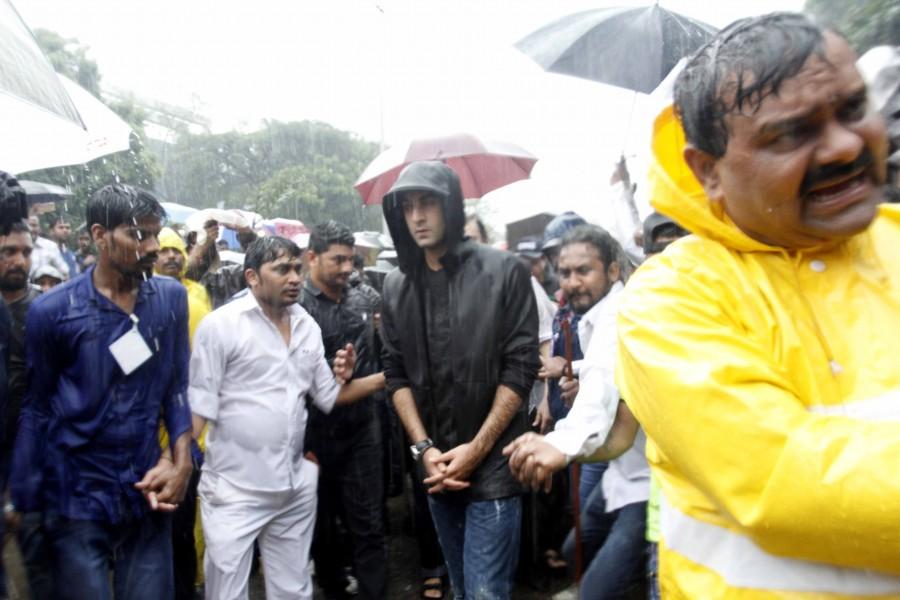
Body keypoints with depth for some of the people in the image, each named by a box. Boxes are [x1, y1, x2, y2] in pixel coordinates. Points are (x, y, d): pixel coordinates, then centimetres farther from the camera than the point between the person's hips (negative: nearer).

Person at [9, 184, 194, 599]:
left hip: (147, 491, 3)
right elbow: (35, 407, -1)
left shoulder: (171, 298, -1)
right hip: (77, 498, -2)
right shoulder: (52, 310, -8)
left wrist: (180, 461, -5)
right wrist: (24, 502, 0)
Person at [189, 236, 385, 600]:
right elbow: (199, 405, -11)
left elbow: (328, 396, 10)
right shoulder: (220, 324, -10)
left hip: (295, 487, 5)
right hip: (233, 489, -5)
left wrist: (386, 377, 1)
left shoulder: (307, 326, 6)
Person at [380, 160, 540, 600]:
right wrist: (424, 448, -5)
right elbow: (396, 374, 5)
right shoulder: (396, 286, 5)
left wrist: (477, 447, -12)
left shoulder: (504, 272, -7)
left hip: (493, 464, -4)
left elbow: (520, 367, -9)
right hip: (436, 468, 4)